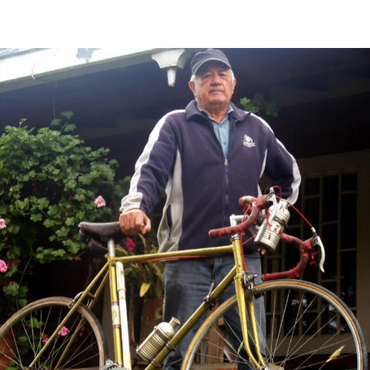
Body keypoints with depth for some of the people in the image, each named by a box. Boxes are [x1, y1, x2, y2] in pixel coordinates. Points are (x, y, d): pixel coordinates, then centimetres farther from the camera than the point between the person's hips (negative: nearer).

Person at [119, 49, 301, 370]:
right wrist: (135, 205, -26)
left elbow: (289, 174, 33)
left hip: (243, 256, 3)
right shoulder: (175, 125, 8)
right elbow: (151, 169, -7)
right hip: (187, 255, -2)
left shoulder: (256, 128, 18)